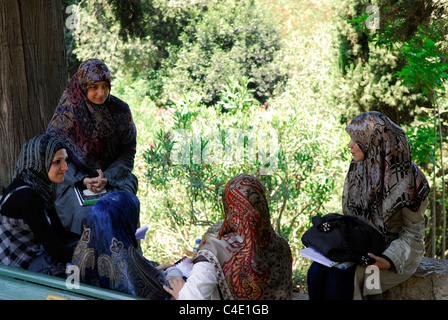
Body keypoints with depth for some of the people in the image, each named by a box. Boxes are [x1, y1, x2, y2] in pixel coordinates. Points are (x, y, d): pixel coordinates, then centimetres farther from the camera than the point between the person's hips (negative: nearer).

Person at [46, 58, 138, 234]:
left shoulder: (120, 111, -7)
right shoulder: (66, 113, -11)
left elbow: (127, 152, -2)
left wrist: (107, 178, -18)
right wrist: (82, 180, -19)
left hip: (113, 175, 1)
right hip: (75, 178, -1)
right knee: (85, 211, -27)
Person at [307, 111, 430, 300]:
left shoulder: (408, 179, -18)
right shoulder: (357, 168, 1)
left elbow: (413, 232, -11)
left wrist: (389, 261, -25)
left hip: (395, 249, -5)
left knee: (340, 276, -30)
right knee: (317, 271, -23)